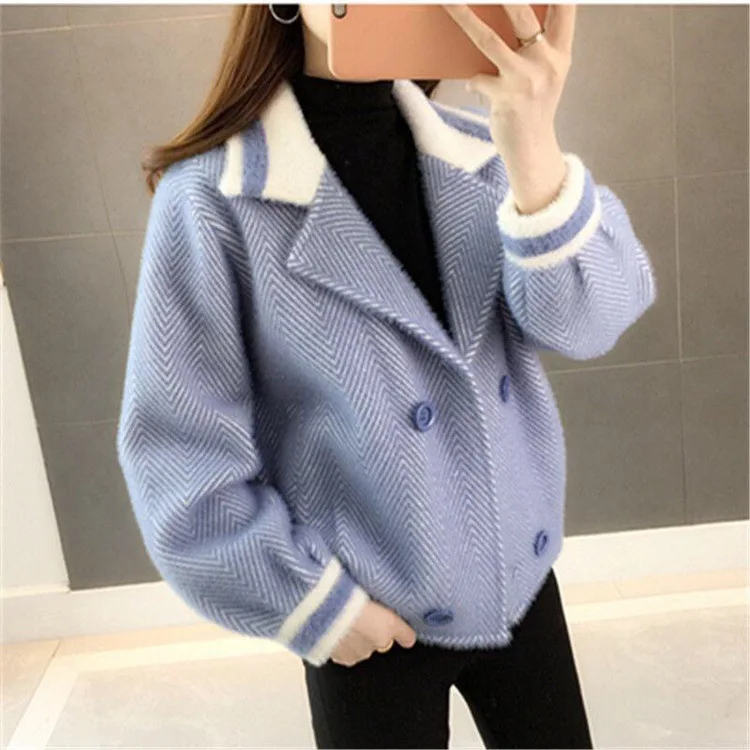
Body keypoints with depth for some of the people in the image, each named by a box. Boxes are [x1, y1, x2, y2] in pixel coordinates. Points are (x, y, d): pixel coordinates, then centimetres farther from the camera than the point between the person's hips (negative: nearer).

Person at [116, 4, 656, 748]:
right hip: (371, 620, -4)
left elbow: (588, 320, -17)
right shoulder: (214, 197, -17)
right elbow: (179, 454, -14)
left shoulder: (481, 154, -3)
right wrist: (314, 601, -10)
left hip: (519, 580, 4)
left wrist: (535, 155, -33)